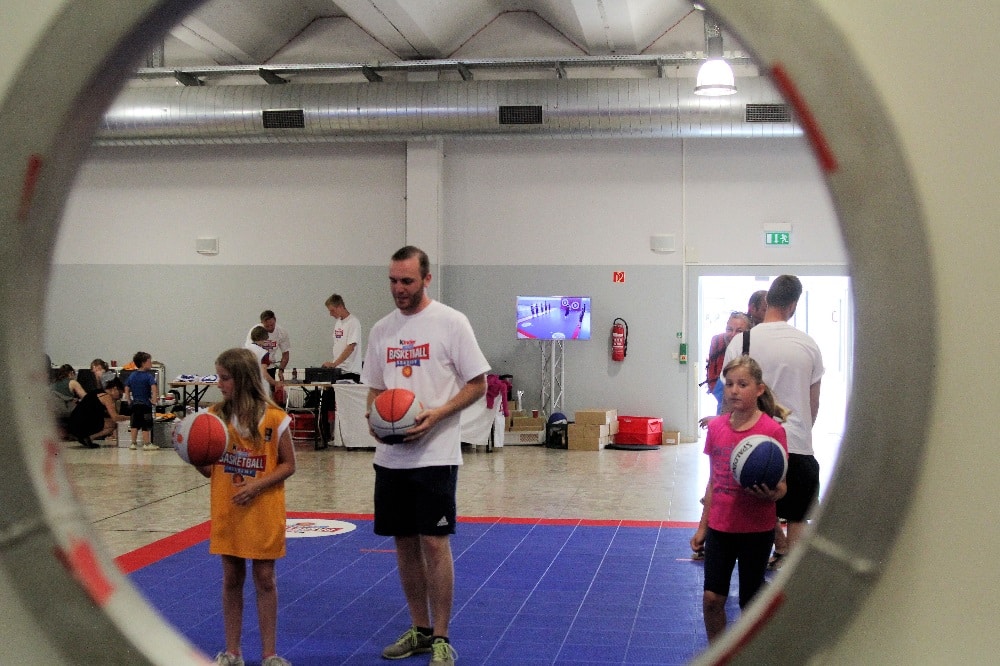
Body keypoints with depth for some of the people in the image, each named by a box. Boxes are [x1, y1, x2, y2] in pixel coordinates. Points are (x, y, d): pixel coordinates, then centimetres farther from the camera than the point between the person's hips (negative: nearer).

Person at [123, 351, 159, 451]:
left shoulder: (131, 375, 8)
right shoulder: (148, 376, -11)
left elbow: (127, 390, 9)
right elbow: (154, 387, -25)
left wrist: (129, 401, 13)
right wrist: (154, 400, -18)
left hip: (134, 404, 6)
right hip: (145, 403, -6)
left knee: (135, 424, 13)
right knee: (146, 425, 0)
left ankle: (133, 443, 17)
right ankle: (146, 444, 3)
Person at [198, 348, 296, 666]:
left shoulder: (274, 418, -10)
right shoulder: (215, 416, -1)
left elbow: (288, 465, -4)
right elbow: (209, 470, 3)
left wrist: (257, 485, -17)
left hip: (263, 512, -3)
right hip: (227, 512, 3)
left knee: (265, 579, 5)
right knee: (232, 578, 10)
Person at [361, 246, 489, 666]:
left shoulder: (451, 322, -6)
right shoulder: (381, 329, 11)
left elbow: (478, 384, -5)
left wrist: (437, 414, -18)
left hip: (435, 454, -6)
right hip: (390, 454, 6)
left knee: (434, 542, -6)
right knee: (404, 542, 11)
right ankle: (420, 630, 25)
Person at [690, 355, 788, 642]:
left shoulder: (772, 430, -12)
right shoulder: (716, 427, 2)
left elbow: (780, 486, -10)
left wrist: (773, 493, -33)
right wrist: (702, 527, 14)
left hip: (756, 530, -4)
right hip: (719, 527, 4)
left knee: (750, 602, 7)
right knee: (711, 597, 1)